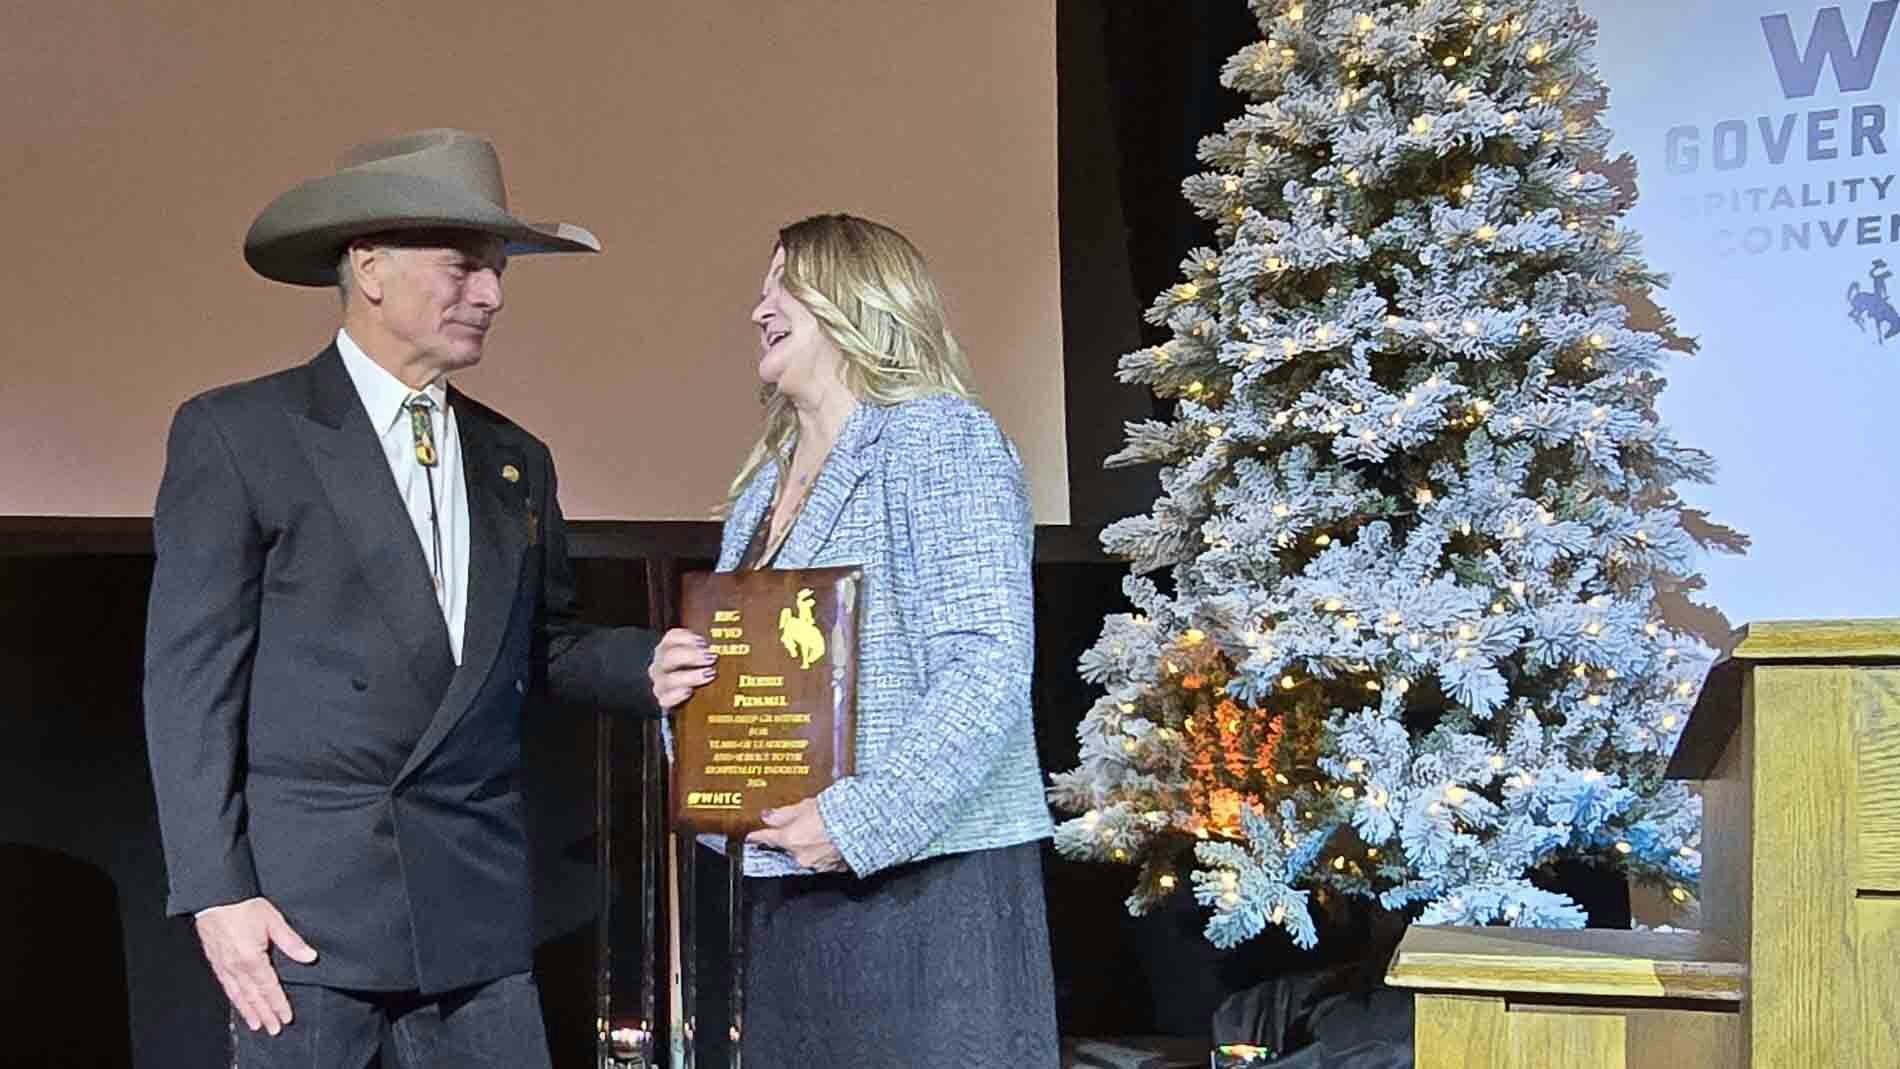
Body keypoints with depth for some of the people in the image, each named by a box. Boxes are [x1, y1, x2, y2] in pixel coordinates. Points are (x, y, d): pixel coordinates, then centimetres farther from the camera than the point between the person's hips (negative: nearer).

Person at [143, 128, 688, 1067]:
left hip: (479, 901, 5)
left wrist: (656, 666, -3)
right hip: (306, 899, -4)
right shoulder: (234, 433, -2)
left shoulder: (516, 460, 14)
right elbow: (191, 675, -6)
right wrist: (216, 889, -12)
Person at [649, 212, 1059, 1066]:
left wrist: (863, 821, -22)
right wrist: (682, 688, 1)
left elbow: (989, 668, -16)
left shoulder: (940, 437, -6)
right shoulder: (762, 489, 17)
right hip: (786, 890, 7)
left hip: (930, 879, -7)